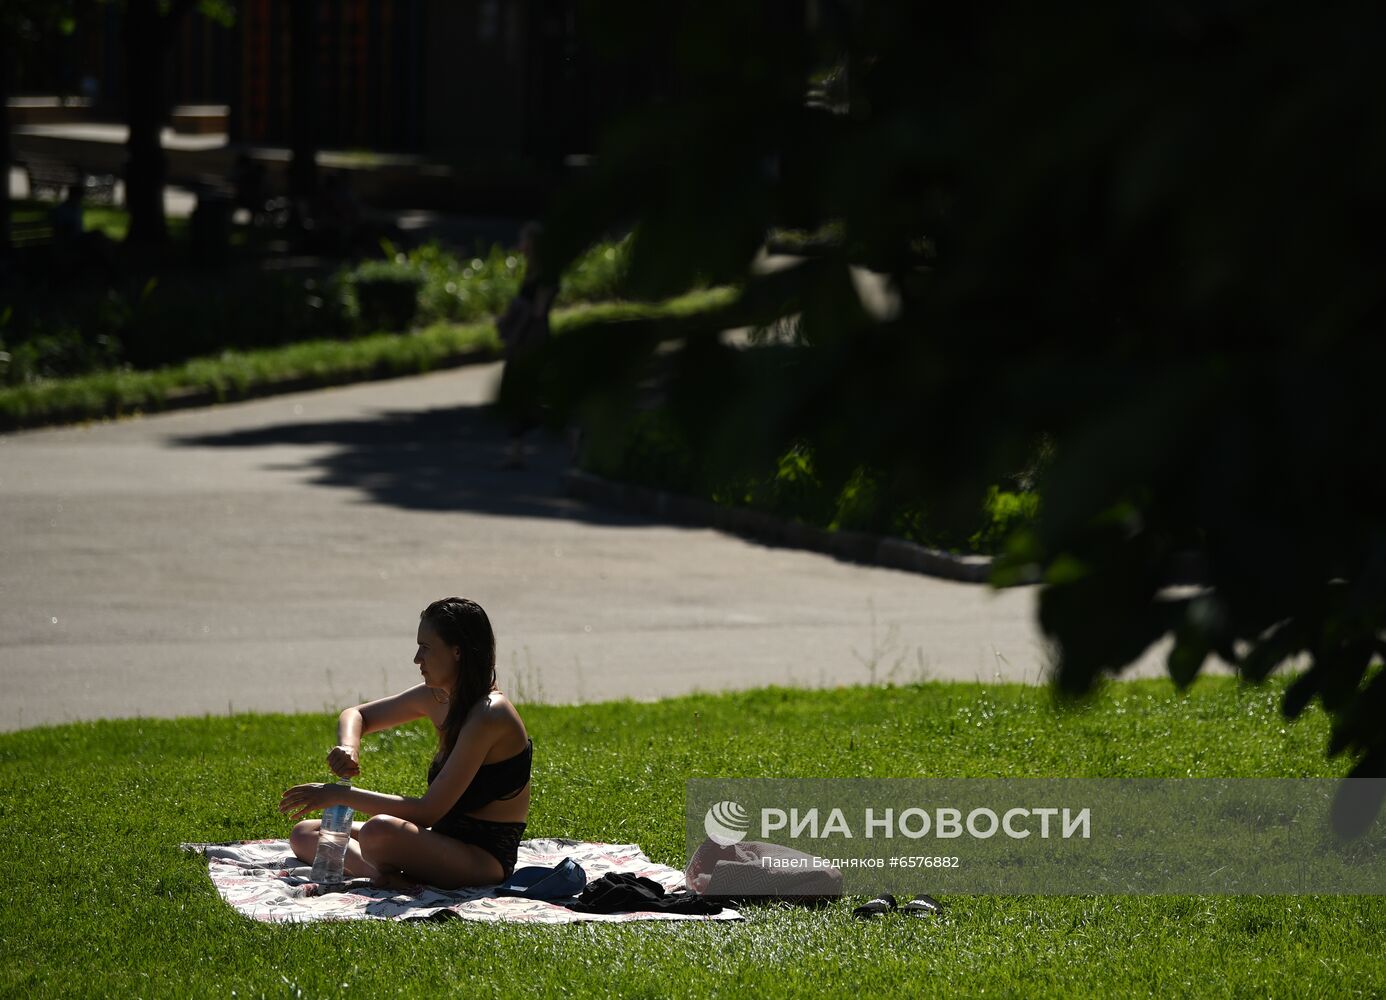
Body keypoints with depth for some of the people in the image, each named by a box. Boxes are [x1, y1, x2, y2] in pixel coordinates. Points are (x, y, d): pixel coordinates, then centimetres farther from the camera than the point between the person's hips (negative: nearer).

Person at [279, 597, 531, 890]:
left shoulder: (490, 716, -21)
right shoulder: (437, 697, 6)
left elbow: (428, 810, -24)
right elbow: (356, 715, 21)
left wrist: (342, 795, -20)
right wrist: (348, 748, -5)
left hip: (484, 860, -10)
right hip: (445, 841, 10)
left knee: (381, 831, -40)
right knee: (305, 834, 9)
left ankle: (391, 876, -10)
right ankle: (384, 874, -14)